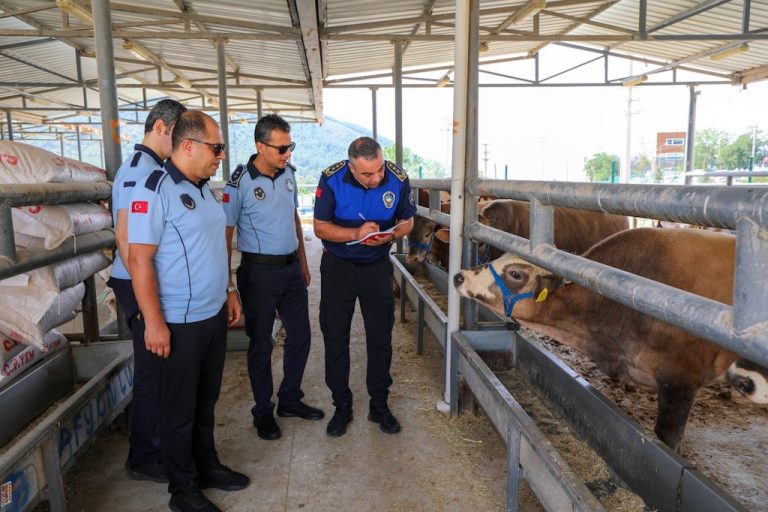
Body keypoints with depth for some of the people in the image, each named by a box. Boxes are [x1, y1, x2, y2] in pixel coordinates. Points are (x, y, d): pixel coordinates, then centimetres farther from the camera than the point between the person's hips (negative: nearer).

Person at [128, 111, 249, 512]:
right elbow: (139, 259, -19)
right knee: (180, 408, 9)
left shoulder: (203, 188, 10)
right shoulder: (154, 190, -16)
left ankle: (207, 465, 37)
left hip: (215, 315, 8)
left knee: (206, 400, 20)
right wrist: (154, 322, -20)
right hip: (180, 323, -7)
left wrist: (228, 292, 17)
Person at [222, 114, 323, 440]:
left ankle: (290, 400, 32)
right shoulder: (240, 183, -14)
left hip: (291, 268, 6)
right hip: (259, 272, -6)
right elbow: (226, 232, -12)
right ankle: (263, 411, 25)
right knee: (261, 343, 7)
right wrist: (226, 284, -14)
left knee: (300, 336, 13)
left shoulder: (288, 173, 4)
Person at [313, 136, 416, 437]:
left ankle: (379, 405, 25)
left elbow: (407, 220, 0)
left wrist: (390, 236, -23)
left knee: (380, 337, 7)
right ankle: (342, 406, 23)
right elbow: (320, 227, -13)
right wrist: (356, 234, -29)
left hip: (377, 266, 1)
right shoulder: (332, 179, -19)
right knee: (335, 337, 6)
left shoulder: (398, 179, -15)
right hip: (337, 266, -1)